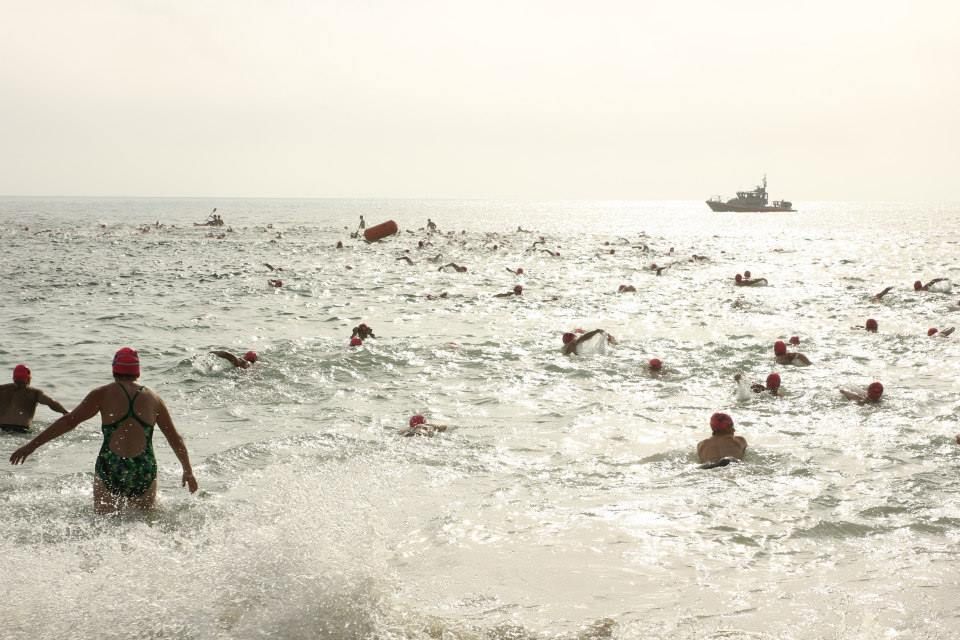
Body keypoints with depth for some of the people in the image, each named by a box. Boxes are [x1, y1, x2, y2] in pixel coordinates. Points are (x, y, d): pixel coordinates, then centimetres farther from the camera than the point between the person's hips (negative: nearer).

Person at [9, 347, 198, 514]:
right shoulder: (153, 398, 9)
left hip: (110, 472, -1)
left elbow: (69, 421, -2)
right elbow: (175, 439, 16)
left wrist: (32, 445, 1)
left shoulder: (103, 394, 2)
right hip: (145, 474, 1)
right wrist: (188, 471, 27)